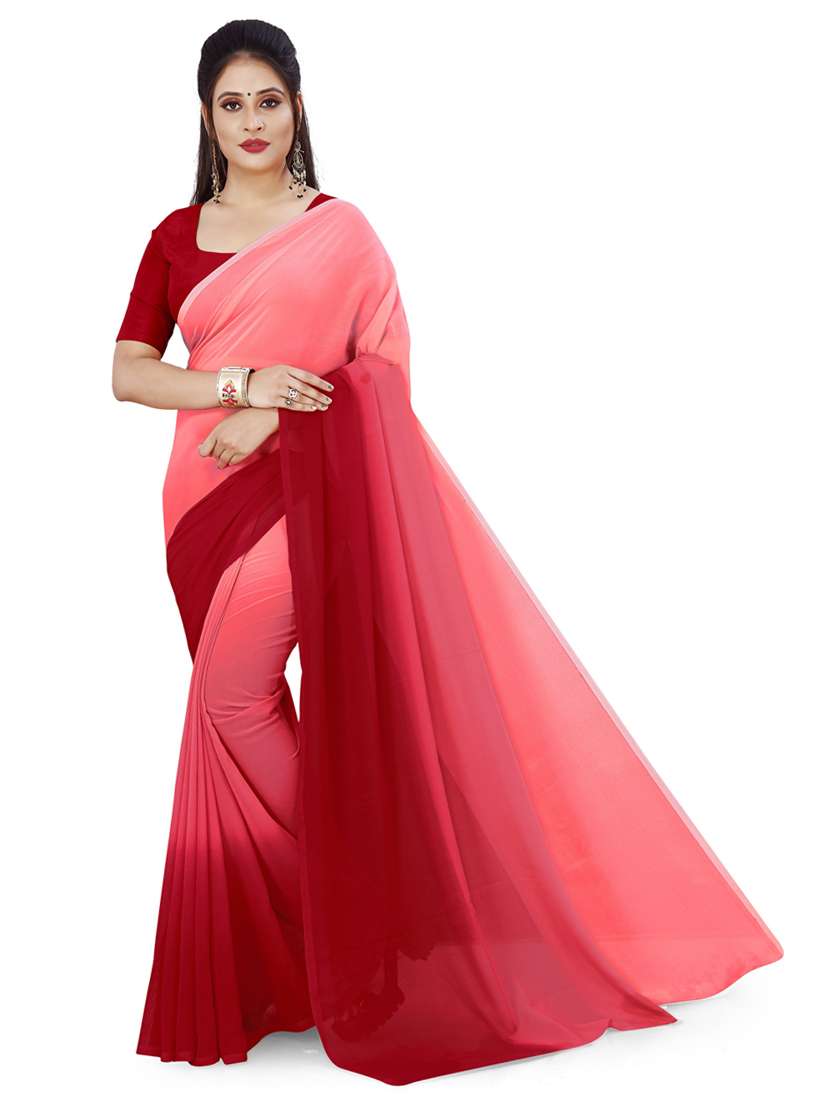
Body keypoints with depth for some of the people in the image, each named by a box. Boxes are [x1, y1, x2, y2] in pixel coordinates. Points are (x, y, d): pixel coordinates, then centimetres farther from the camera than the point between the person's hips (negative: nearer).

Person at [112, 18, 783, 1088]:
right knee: (238, 708, 8)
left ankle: (341, 892, 4)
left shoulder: (340, 230, 2)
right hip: (208, 496, 5)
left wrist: (276, 417, -15)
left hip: (307, 484, -5)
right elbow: (127, 373, 2)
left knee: (232, 696, -14)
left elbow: (384, 368, -2)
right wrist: (243, 381, -13)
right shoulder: (176, 239, 12)